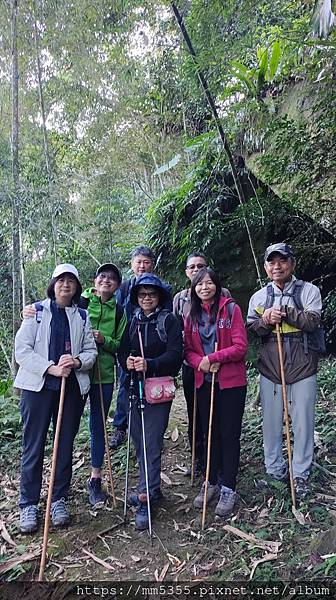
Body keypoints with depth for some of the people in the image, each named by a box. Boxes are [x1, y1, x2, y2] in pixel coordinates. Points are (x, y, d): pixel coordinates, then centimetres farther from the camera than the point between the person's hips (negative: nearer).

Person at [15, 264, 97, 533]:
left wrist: (76, 362, -16)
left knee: (65, 446, 10)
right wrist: (51, 368, -16)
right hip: (38, 387, -2)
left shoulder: (82, 316, 9)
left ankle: (59, 500, 25)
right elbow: (22, 350, -6)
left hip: (73, 388, 3)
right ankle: (28, 504, 18)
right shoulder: (37, 311, 1)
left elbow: (91, 351, 6)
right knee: (33, 447, 3)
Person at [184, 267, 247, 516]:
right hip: (204, 382, 4)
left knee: (229, 435, 4)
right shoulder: (192, 315, 6)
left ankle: (228, 487, 18)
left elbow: (241, 347, -12)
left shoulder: (231, 309, -7)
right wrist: (200, 362, -14)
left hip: (231, 382, -4)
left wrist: (213, 358, -19)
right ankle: (212, 482, 29)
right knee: (210, 433, 14)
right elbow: (188, 350, 6)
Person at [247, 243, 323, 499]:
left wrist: (284, 311, -18)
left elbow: (313, 321, -15)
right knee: (271, 423, 11)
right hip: (270, 370, 3)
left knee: (303, 423, 6)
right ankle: (275, 471, 29)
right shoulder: (259, 297, 8)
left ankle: (301, 475, 24)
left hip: (302, 368, -2)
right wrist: (265, 321, -16)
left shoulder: (309, 290, -1)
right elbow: (250, 331, 3)